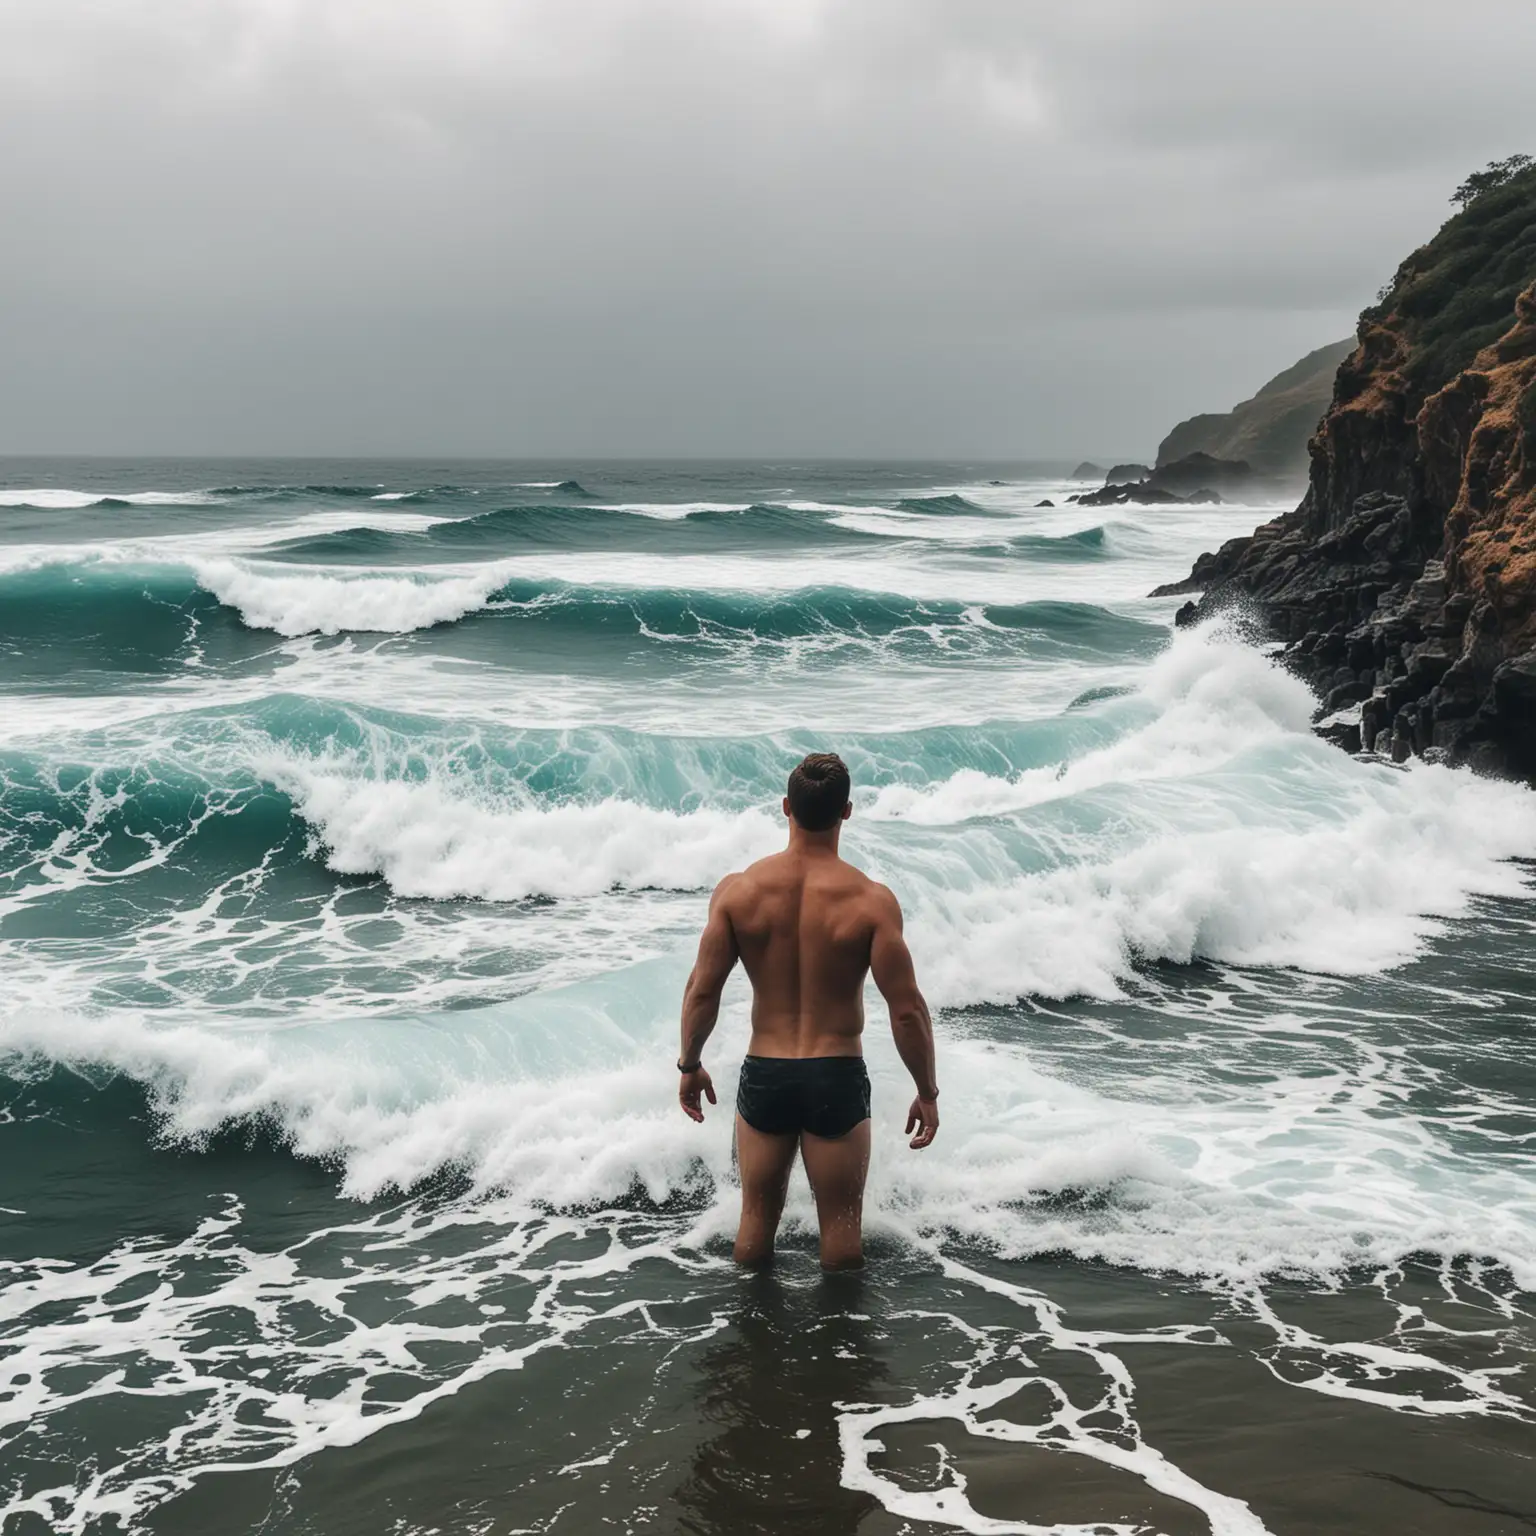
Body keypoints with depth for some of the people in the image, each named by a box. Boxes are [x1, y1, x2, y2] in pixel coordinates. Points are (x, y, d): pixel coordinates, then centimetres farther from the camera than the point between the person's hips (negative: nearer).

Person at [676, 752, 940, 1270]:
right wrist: (927, 1092, 0)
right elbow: (907, 1009, -13)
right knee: (841, 1224, 13)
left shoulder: (737, 891, -8)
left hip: (763, 1076, 2)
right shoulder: (870, 900, -14)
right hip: (838, 1078, -2)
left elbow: (702, 991, -4)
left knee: (757, 1218, 18)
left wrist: (690, 1065, 11)